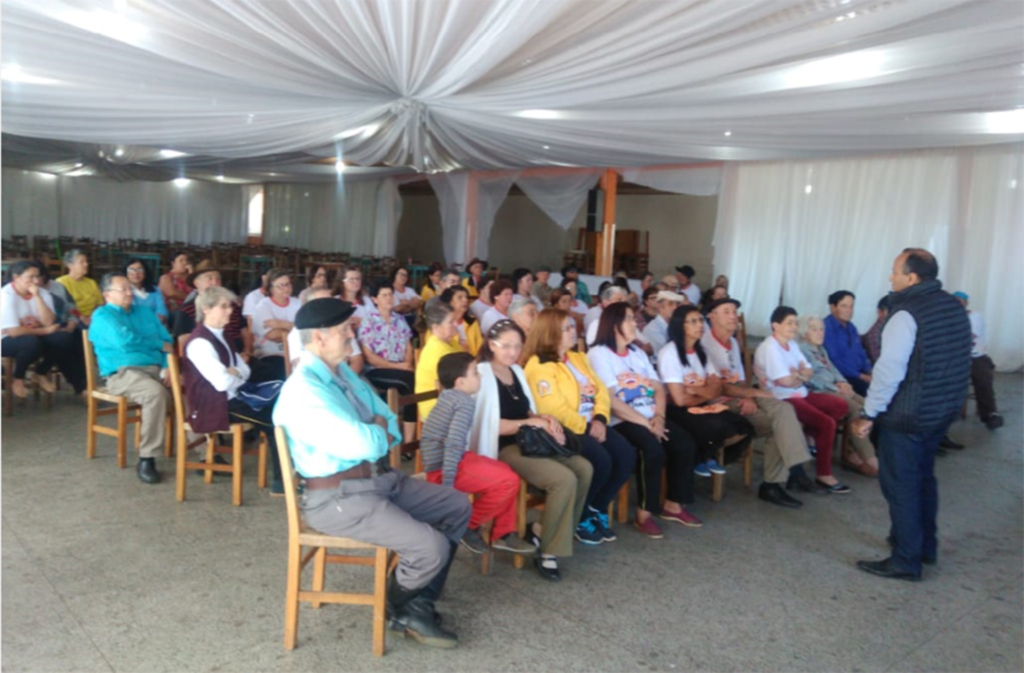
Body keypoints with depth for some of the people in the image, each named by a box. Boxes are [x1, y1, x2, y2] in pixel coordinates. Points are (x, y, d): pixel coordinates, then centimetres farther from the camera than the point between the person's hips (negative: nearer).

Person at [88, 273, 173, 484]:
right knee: (156, 392, -37)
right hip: (123, 373, -5)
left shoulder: (145, 313, 24)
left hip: (156, 369, 6)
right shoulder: (102, 316, 4)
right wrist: (160, 346, -2)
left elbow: (167, 340, 14)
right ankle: (146, 459, -28)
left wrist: (167, 367, -6)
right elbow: (125, 342, -15)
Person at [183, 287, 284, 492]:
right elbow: (222, 382, -26)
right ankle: (281, 480, -3)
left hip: (232, 397, 9)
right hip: (214, 406, -9)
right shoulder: (200, 342, -17)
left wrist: (235, 372, -9)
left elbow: (245, 370, 13)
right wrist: (237, 375, -5)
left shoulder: (220, 336, 14)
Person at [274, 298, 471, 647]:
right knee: (432, 548, -20)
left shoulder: (343, 372, 10)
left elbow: (390, 423, 12)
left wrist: (373, 434, -11)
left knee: (458, 507, 9)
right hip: (337, 497, -10)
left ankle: (419, 603, 14)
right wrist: (379, 430, -6)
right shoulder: (304, 390, -21)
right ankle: (397, 608, 13)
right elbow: (363, 445, -29)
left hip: (380, 478, 10)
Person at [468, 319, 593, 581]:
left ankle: (544, 531, 5)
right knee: (564, 479, -25)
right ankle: (548, 550, -7)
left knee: (584, 468, -8)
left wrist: (545, 419, -2)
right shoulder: (482, 375, -11)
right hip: (502, 448, -9)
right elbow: (492, 425, -16)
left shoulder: (517, 371, 16)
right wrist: (533, 422, -16)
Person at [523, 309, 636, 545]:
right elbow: (553, 408, -19)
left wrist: (600, 419, -6)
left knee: (627, 455, -12)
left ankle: (597, 508, 8)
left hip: (591, 424, 8)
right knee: (601, 460, -28)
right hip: (563, 429, -8)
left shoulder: (577, 358, 17)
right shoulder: (539, 365, -10)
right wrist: (586, 428, -16)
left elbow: (600, 390, 12)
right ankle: (579, 516, -2)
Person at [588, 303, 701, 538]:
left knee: (685, 444, -13)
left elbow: (658, 388, 12)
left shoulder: (637, 352, 18)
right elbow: (610, 400, -15)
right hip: (621, 421, -7)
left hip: (651, 418, 7)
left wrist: (659, 417, -8)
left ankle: (673, 505, 4)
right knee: (654, 449, -30)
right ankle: (644, 513, -15)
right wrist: (646, 423, -16)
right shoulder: (598, 354, -6)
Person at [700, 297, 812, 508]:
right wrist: (754, 393, -14)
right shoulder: (705, 344, -11)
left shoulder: (733, 343, 19)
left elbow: (740, 380, 14)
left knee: (783, 409, -17)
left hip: (742, 396, 8)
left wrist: (749, 398, -9)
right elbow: (718, 387, -15)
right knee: (777, 423, -22)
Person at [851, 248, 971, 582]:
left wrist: (869, 414, -15)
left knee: (900, 484, 2)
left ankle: (905, 560, 9)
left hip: (907, 416, -9)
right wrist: (947, 401, 22)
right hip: (943, 412, 9)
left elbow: (889, 370, -23)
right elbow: (957, 363, 14)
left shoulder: (906, 314, -20)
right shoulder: (955, 307, 7)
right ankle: (925, 546, 35)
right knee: (923, 477, 22)